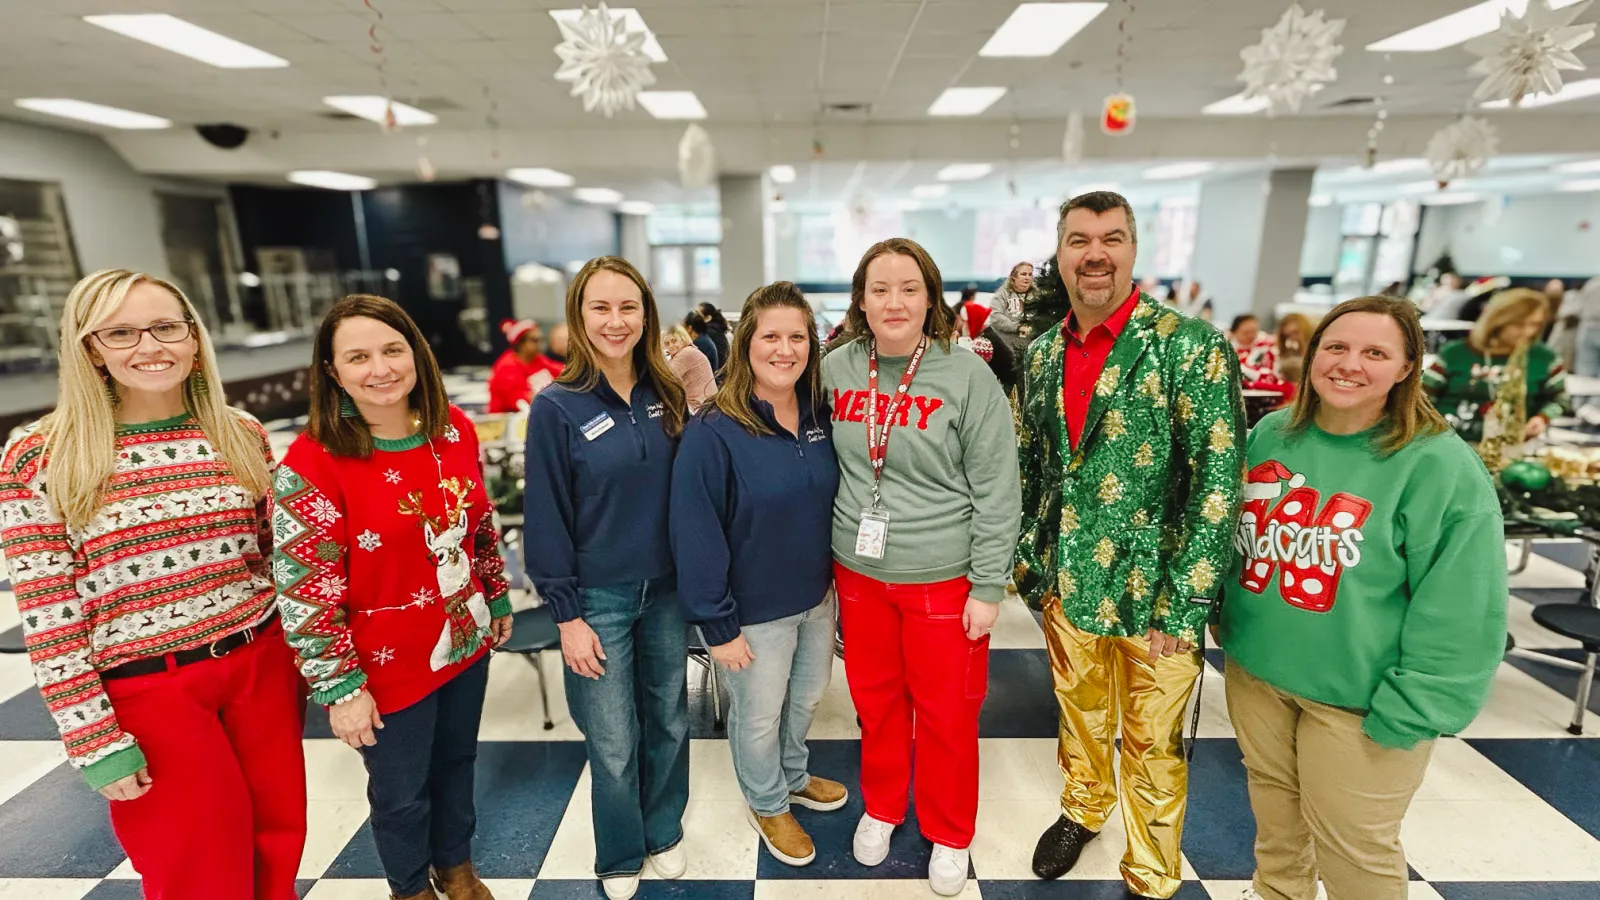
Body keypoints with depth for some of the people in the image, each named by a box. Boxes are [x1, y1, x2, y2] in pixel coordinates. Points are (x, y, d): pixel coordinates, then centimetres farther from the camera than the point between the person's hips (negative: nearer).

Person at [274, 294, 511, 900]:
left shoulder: (455, 430, -6)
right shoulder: (311, 463, -20)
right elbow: (305, 591, -17)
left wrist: (498, 599, 12)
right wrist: (341, 687, -14)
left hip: (465, 640, 5)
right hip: (390, 664, -4)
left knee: (456, 762, 25)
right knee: (401, 794, 18)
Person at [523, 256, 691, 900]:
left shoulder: (666, 395, -1)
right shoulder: (557, 407, -13)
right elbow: (547, 518, -11)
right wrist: (566, 614, -10)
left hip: (666, 588, 4)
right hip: (598, 598, -3)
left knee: (669, 722, 19)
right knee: (614, 745, 12)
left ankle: (664, 833, 45)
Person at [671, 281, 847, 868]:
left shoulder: (821, 416, -4)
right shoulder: (712, 433, -23)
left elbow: (835, 502, 6)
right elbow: (695, 537, -20)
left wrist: (838, 577, 6)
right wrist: (717, 625, -17)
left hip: (817, 596, 6)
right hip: (755, 610, -5)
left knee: (807, 697, 26)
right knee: (759, 715, 17)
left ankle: (795, 777, 55)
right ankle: (767, 805, 46)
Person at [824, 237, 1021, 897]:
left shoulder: (968, 376, -12)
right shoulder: (837, 369, -1)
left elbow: (997, 491, -10)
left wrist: (987, 588, -10)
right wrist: (833, 554, 8)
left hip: (943, 577, -3)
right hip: (859, 571, 4)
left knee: (946, 713, 13)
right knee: (875, 699, 20)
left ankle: (949, 834, 39)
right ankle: (881, 806, 46)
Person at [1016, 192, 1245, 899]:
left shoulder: (1191, 347, -15)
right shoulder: (1041, 354, 2)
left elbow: (1218, 484, -17)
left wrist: (1181, 606, -17)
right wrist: (1030, 562, 6)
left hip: (1152, 594, -4)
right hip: (1066, 585, 4)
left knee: (1152, 742, 14)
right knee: (1080, 712, 24)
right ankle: (1083, 809, 51)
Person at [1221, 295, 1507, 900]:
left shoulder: (1440, 468, -16)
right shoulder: (1271, 435, -1)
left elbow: (1460, 615, -15)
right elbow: (1228, 534, 11)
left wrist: (1408, 712, -16)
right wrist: (1226, 619, 11)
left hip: (1356, 698, -4)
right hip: (1254, 668, 5)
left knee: (1351, 843, 11)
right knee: (1272, 804, 22)